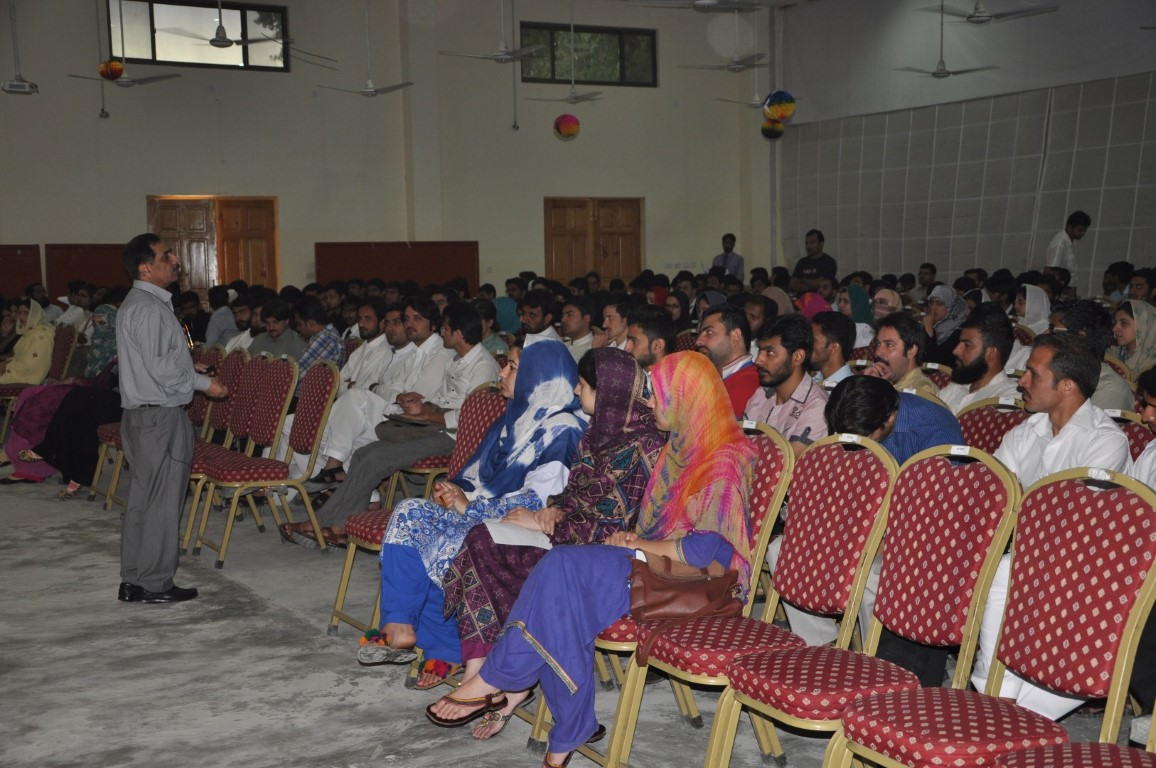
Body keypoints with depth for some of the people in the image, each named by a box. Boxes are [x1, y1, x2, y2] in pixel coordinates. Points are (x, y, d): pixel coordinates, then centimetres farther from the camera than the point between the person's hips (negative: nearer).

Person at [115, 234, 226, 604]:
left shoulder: (139, 303, 17)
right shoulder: (149, 307, -16)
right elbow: (160, 366, -20)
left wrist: (194, 374, 19)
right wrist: (204, 383, -12)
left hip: (142, 414, 10)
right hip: (159, 416, -10)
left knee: (144, 498, 13)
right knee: (162, 499, -3)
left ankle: (134, 581, 20)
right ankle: (154, 584, 4)